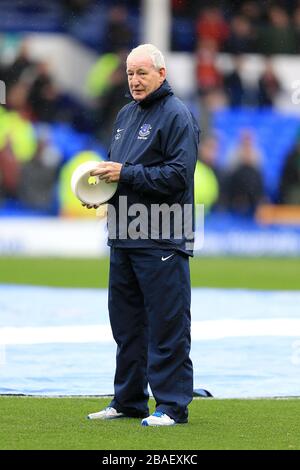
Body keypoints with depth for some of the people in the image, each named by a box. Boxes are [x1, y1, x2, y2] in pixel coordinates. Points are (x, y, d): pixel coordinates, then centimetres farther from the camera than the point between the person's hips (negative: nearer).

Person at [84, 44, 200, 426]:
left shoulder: (177, 116, -8)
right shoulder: (125, 115, 18)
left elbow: (178, 175, -17)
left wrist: (126, 173, -18)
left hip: (162, 240, -9)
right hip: (123, 237, 9)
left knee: (166, 326, -5)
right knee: (126, 323, 13)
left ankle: (172, 405, -1)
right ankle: (128, 401, 22)